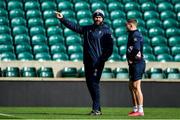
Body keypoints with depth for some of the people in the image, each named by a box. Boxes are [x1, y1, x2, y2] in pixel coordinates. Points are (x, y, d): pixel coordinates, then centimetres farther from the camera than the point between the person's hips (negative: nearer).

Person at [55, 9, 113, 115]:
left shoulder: (106, 31, 1)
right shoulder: (87, 29, 15)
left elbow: (110, 47, -4)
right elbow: (74, 26, 13)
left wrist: (103, 59, -13)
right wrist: (62, 19, 5)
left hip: (97, 62, -6)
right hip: (88, 61, 6)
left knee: (94, 83, -11)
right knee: (89, 83, 6)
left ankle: (96, 109, -9)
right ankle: (97, 108, 12)